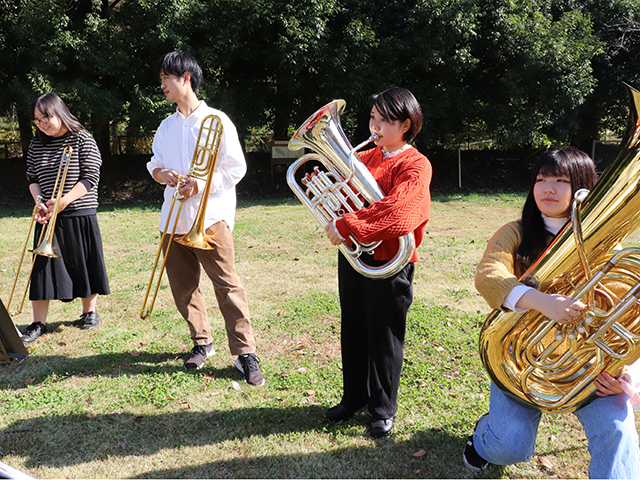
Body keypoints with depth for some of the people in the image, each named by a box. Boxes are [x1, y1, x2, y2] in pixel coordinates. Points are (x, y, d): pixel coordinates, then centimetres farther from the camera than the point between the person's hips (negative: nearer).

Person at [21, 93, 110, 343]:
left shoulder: (82, 139, -6)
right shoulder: (36, 145, 9)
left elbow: (90, 177, -11)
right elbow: (32, 179, 13)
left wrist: (63, 201, -19)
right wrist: (39, 202, -7)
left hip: (80, 215, -4)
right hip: (48, 218, 4)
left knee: (84, 264, 6)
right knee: (43, 266, 2)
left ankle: (89, 312, 26)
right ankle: (39, 323, 11)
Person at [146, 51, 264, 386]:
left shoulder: (216, 121, -1)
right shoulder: (166, 127, 17)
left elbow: (235, 169, -4)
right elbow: (155, 165, 19)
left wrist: (199, 185, -16)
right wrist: (163, 174, -5)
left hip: (210, 216, -6)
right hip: (174, 218, 6)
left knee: (227, 285, -8)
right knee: (183, 287, 10)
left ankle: (245, 353, -2)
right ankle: (202, 342, 27)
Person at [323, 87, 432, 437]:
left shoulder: (415, 165, -9)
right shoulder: (364, 158, 11)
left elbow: (392, 210, -25)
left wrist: (345, 227, -26)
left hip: (388, 263, -6)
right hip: (352, 256, 6)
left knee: (384, 338, 6)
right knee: (353, 332, 16)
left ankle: (383, 409, 25)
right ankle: (354, 397, 34)